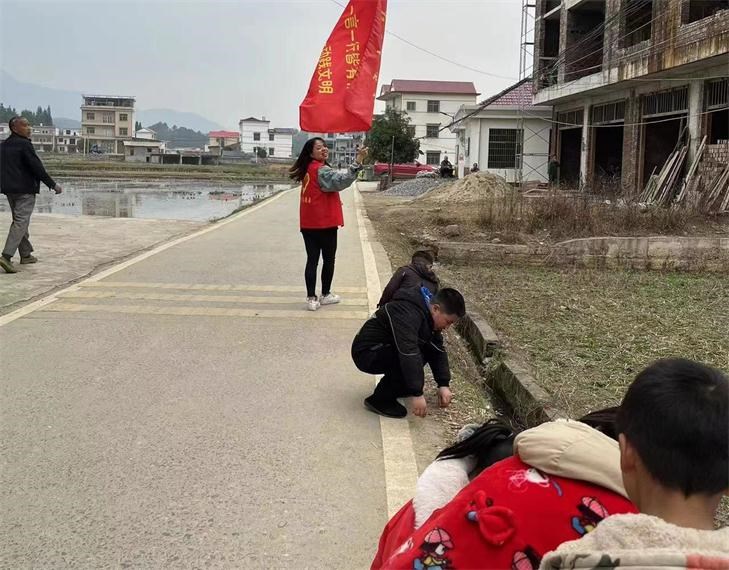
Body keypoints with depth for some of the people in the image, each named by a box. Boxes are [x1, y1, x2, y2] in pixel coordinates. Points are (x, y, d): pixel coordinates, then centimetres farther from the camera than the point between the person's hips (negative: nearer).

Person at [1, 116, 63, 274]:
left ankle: (25, 255, 25)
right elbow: (37, 167, -17)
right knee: (20, 222, -9)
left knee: (20, 221, 18)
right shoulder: (24, 145, -14)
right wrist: (53, 185, -12)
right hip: (25, 189, -9)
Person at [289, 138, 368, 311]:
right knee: (329, 259, 8)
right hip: (324, 223, -7)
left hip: (308, 223, 7)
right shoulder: (322, 170, -15)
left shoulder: (308, 170, 12)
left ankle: (311, 298, 2)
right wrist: (358, 161, -36)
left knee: (312, 259, 5)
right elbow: (341, 181, -30)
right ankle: (325, 295, 18)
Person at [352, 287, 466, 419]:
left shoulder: (429, 315, 1)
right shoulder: (408, 313, -29)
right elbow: (408, 354, -37)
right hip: (366, 353, -9)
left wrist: (444, 384, -5)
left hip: (386, 348, 9)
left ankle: (393, 385, 8)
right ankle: (381, 400, -15)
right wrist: (417, 394, -37)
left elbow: (438, 351, 5)